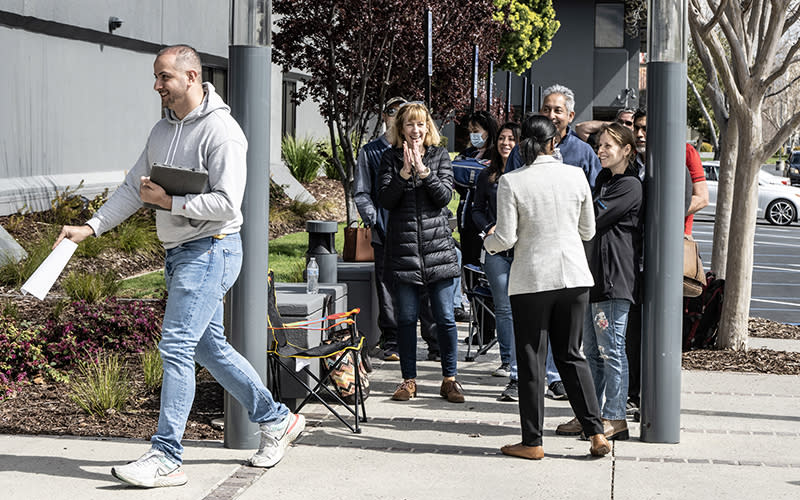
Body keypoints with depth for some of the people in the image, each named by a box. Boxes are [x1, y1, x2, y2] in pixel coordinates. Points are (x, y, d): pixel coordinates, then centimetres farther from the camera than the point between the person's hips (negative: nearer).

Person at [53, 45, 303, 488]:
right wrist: (90, 227, 5)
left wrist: (170, 201, -19)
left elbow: (227, 203, -22)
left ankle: (165, 458, -10)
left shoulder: (221, 131, -14)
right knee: (209, 346, 14)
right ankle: (276, 420, 28)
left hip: (211, 250, -9)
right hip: (178, 252, 9)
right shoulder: (163, 130, 13)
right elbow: (132, 188, 14)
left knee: (176, 345, -13)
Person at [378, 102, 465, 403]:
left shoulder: (440, 156, 7)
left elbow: (445, 196, -4)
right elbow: (385, 199, -3)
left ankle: (449, 379, 11)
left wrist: (423, 170, -15)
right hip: (402, 247, 0)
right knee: (406, 318, 4)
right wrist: (404, 172, -16)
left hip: (437, 246, 0)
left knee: (445, 317, 0)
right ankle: (408, 379, 14)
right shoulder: (391, 158, 6)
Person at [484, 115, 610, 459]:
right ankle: (596, 432, 10)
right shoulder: (575, 176, 0)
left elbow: (506, 238, -9)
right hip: (574, 275, 3)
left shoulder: (511, 182, -9)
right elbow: (588, 232, 8)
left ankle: (532, 441, 10)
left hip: (531, 279, -3)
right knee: (571, 355, 14)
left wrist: (488, 242, 12)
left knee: (531, 359, 6)